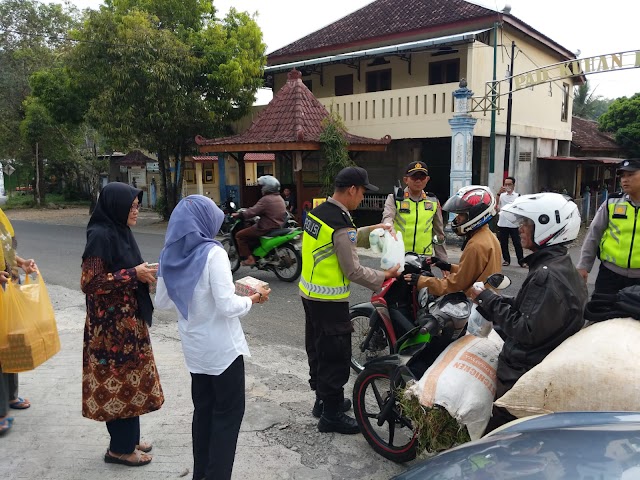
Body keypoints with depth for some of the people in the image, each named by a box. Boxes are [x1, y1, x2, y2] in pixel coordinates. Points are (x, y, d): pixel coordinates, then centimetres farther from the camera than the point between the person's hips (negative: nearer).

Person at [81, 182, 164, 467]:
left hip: (127, 320, 9)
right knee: (118, 382, 3)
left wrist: (143, 273, 2)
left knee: (127, 380, 17)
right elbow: (90, 282, -22)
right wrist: (133, 274, -20)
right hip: (112, 324, -9)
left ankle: (128, 439, 31)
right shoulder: (100, 236, -18)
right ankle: (119, 448, 19)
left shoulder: (119, 232, 8)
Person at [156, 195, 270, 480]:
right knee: (229, 410, 8)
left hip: (193, 346, 7)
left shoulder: (169, 256, 0)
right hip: (222, 347, -7)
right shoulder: (212, 253, -21)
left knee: (203, 408, 19)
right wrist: (253, 299, -7)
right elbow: (227, 306, -24)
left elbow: (161, 302, 9)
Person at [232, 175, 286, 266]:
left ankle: (249, 259, -6)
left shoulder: (266, 199, -17)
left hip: (267, 228, -10)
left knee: (239, 235, -1)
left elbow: (252, 212, -21)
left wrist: (239, 214, -8)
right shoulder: (279, 198, 11)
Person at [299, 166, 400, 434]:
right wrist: (384, 276, -8)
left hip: (309, 293, 10)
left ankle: (323, 399, 37)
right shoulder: (341, 224, -24)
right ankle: (331, 415, 16)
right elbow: (353, 271, -21)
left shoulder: (317, 212, 3)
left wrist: (368, 230, 17)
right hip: (329, 301, -9)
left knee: (318, 350, 21)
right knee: (336, 356, 4)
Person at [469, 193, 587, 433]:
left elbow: (528, 332, -25)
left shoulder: (548, 276, -22)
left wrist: (489, 300, -17)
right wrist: (494, 300, 2)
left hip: (524, 379, -10)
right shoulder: (561, 266, 10)